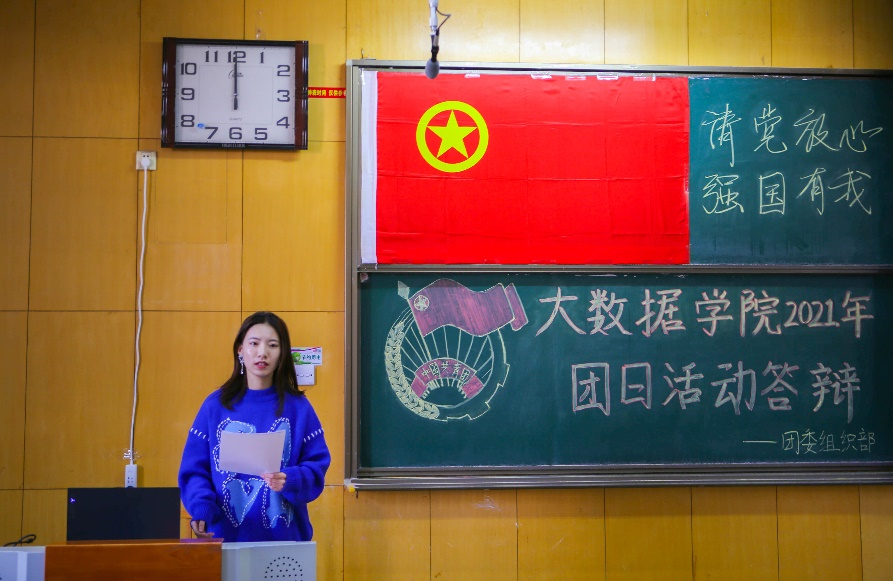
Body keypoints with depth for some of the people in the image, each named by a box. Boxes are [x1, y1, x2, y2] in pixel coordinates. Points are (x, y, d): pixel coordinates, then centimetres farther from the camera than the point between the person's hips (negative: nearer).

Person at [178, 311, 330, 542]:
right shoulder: (215, 405, 2)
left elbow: (316, 466, -1)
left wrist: (290, 481, -20)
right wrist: (201, 508, -16)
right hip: (226, 534, 0)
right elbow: (194, 469, 1)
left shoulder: (298, 407, 1)